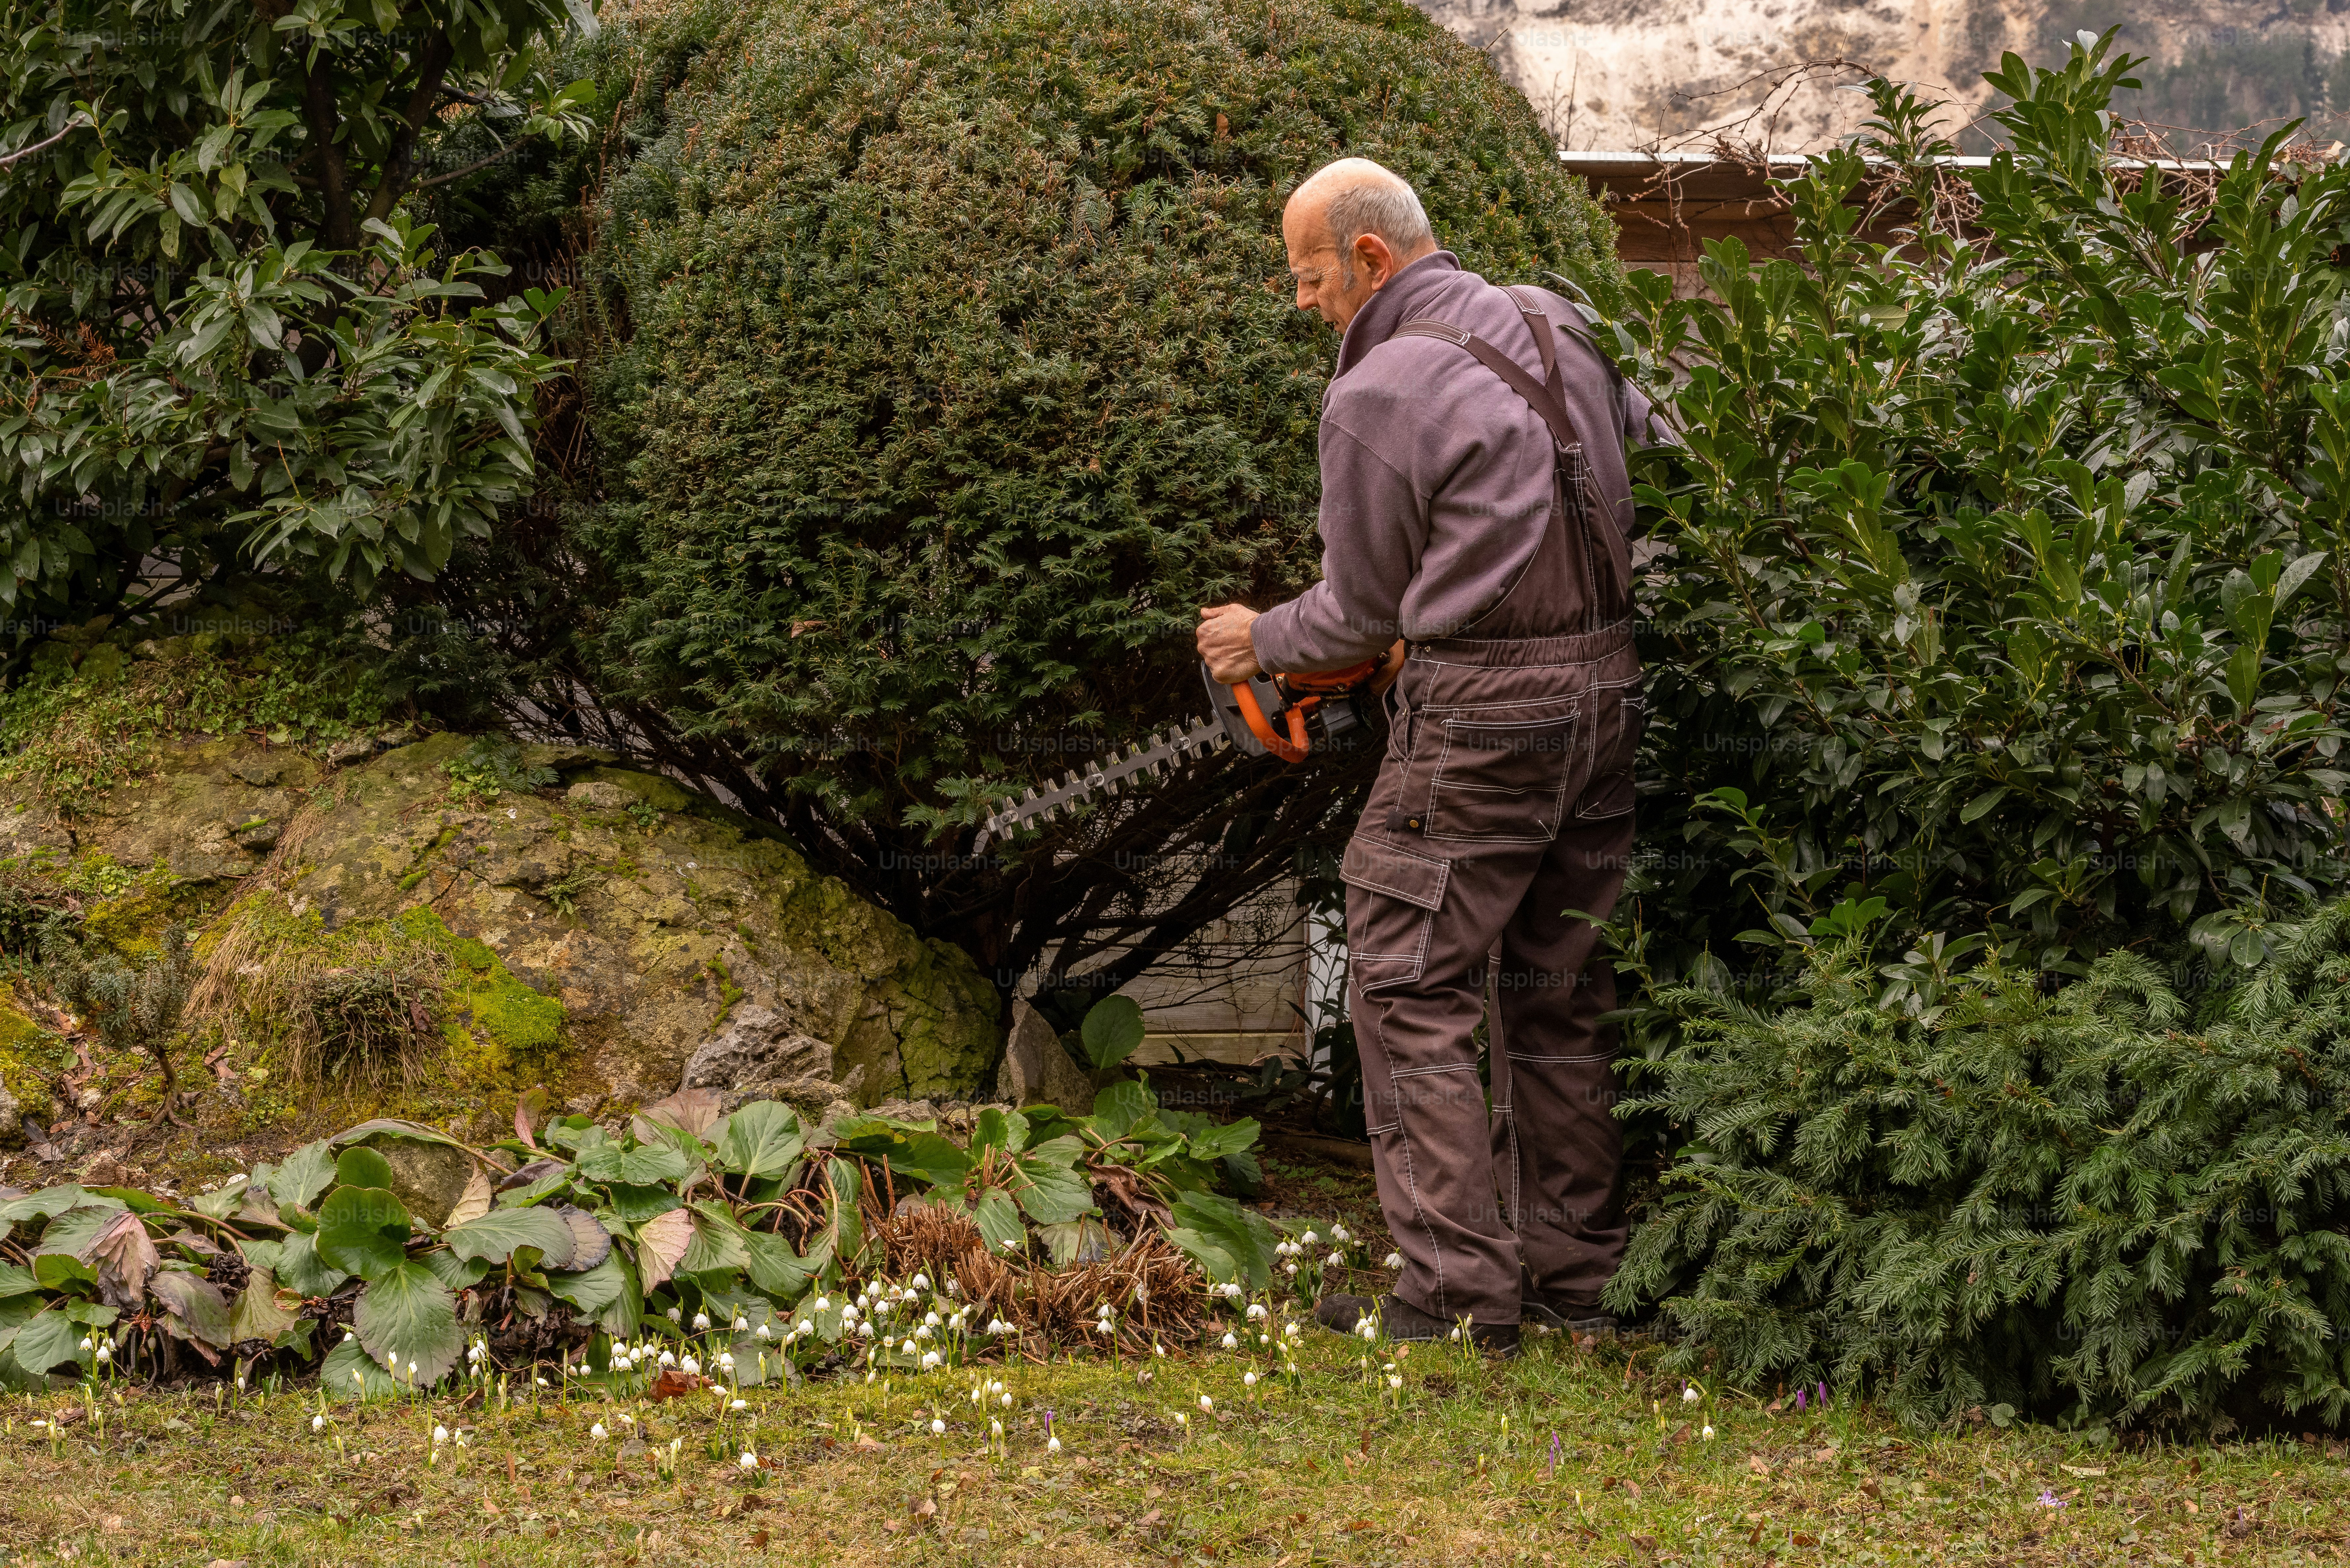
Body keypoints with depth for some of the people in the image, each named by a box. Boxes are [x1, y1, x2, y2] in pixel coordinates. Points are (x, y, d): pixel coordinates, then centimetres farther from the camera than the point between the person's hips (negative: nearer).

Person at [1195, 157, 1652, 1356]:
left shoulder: (1375, 395, -11)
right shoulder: (1559, 327, 10)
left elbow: (1359, 617, -3)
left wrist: (1257, 642, 16)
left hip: (1478, 718, -8)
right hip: (1608, 691, 8)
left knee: (1409, 995, 0)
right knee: (1556, 997, 15)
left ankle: (1460, 1290, -4)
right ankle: (1574, 1276, 20)